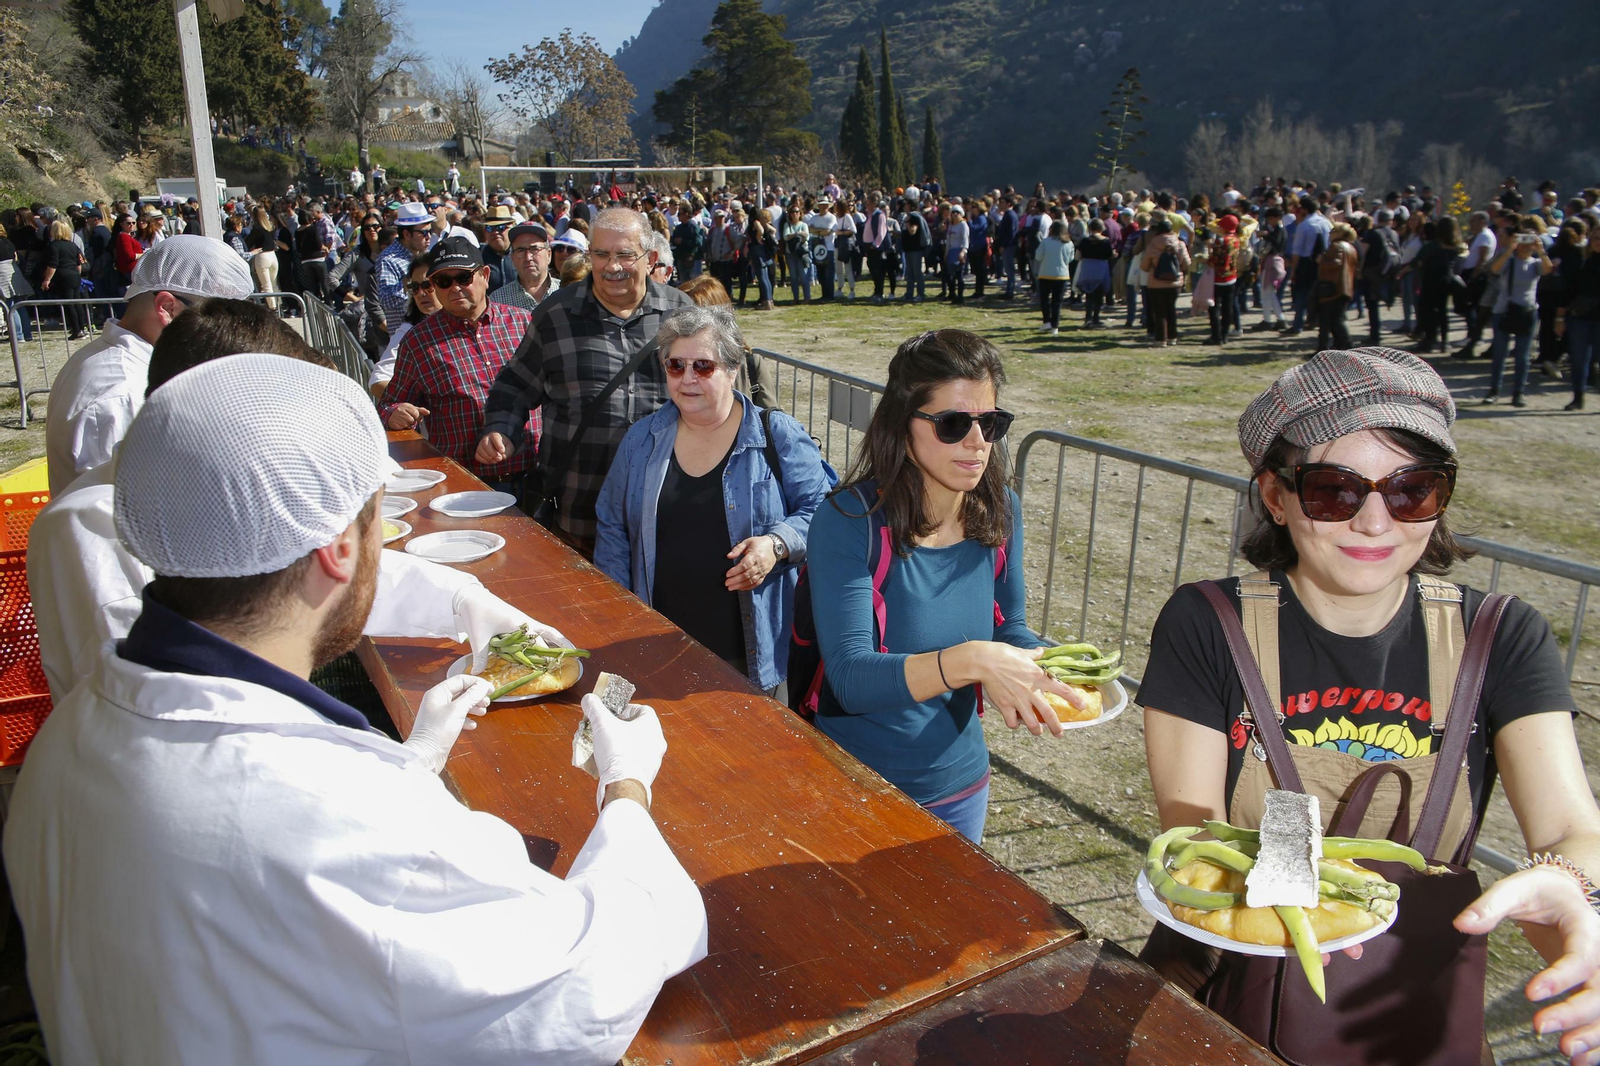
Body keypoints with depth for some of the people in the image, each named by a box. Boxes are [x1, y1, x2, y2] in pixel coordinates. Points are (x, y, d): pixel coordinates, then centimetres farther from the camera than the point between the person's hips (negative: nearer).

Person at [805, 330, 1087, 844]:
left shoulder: (1000, 512, -6)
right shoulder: (848, 521, -23)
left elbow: (1007, 629, 7)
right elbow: (850, 678, -30)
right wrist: (968, 661, -43)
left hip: (961, 785, 5)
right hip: (857, 793, -5)